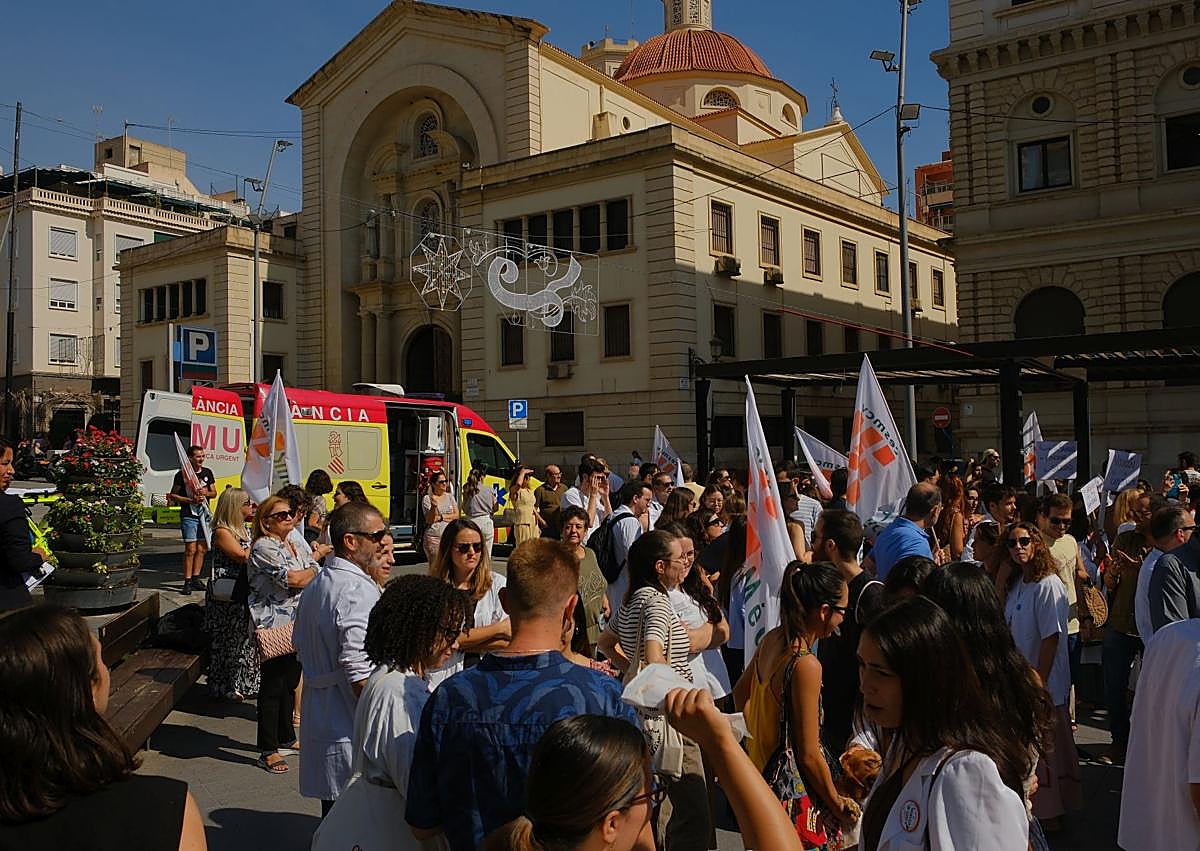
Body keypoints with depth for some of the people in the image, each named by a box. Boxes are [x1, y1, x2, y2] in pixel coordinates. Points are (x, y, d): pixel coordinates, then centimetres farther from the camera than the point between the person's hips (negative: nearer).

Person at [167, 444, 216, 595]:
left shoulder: (207, 473, 11)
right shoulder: (182, 474, -4)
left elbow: (214, 492, 17)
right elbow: (173, 495, -3)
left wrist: (206, 493, -6)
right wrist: (191, 500, -15)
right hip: (189, 516, -5)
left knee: (202, 549, 6)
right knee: (190, 549, -9)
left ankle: (196, 579, 16)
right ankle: (187, 582, -5)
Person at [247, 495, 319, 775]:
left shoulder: (296, 546, 16)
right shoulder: (263, 548, -11)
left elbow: (316, 576, 10)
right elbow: (293, 579, -19)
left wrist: (301, 577, -10)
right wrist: (310, 572, -1)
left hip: (296, 625, 8)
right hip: (273, 627, -8)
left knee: (290, 683, 16)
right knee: (272, 687, -2)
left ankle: (286, 737, 30)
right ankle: (267, 751, 4)